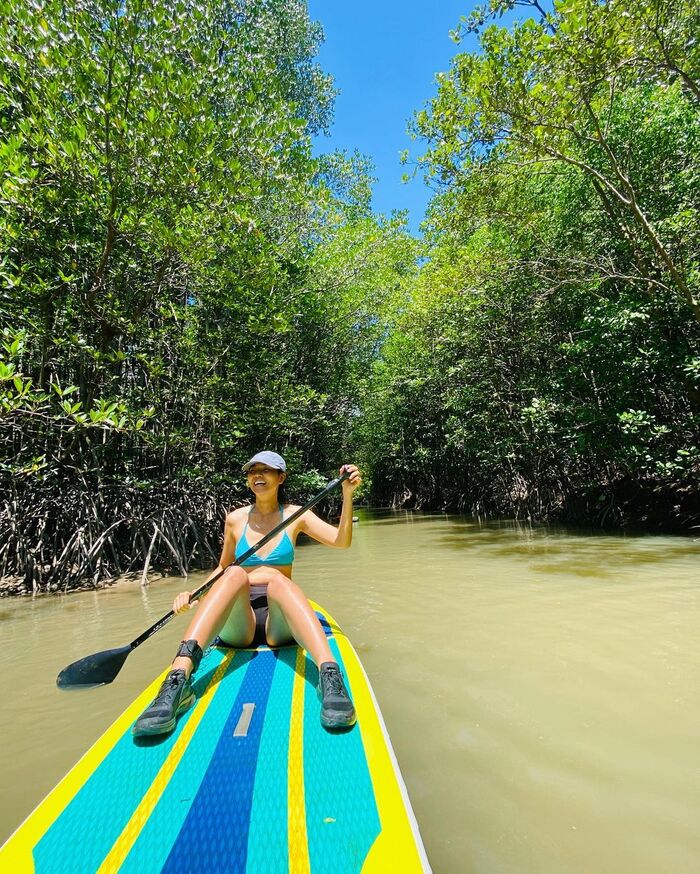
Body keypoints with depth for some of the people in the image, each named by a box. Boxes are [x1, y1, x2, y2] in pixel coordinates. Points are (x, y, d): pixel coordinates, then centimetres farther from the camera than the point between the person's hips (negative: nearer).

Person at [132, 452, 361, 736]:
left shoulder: (295, 515, 5)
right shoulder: (235, 519, 10)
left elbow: (341, 541, -6)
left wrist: (347, 496, -20)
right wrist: (194, 595, 3)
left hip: (280, 621, -1)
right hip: (239, 623, 1)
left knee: (277, 579, -33)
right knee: (235, 574, -29)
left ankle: (330, 676, -52)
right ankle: (178, 680, -47)